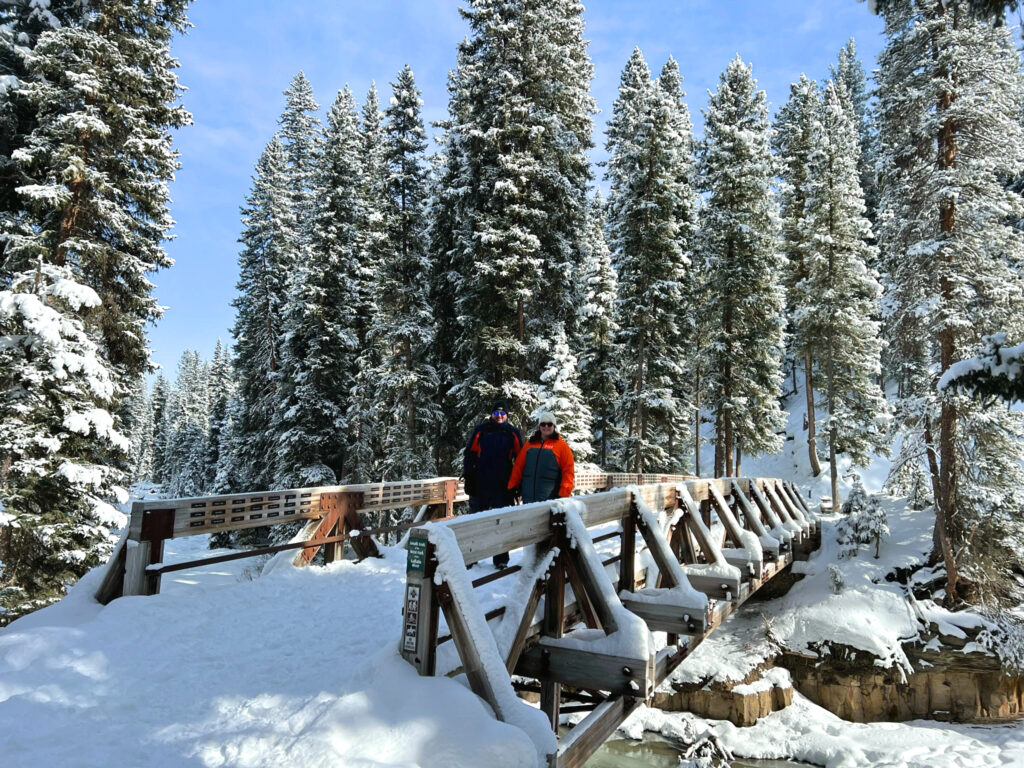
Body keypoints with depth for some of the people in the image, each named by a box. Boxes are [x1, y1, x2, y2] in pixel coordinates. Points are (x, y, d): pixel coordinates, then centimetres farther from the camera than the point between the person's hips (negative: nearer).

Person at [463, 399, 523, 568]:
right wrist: (468, 476, 0)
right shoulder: (480, 430, 6)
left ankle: (501, 560, 13)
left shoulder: (513, 433, 7)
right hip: (480, 486, 0)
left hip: (503, 488, 0)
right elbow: (469, 454, 7)